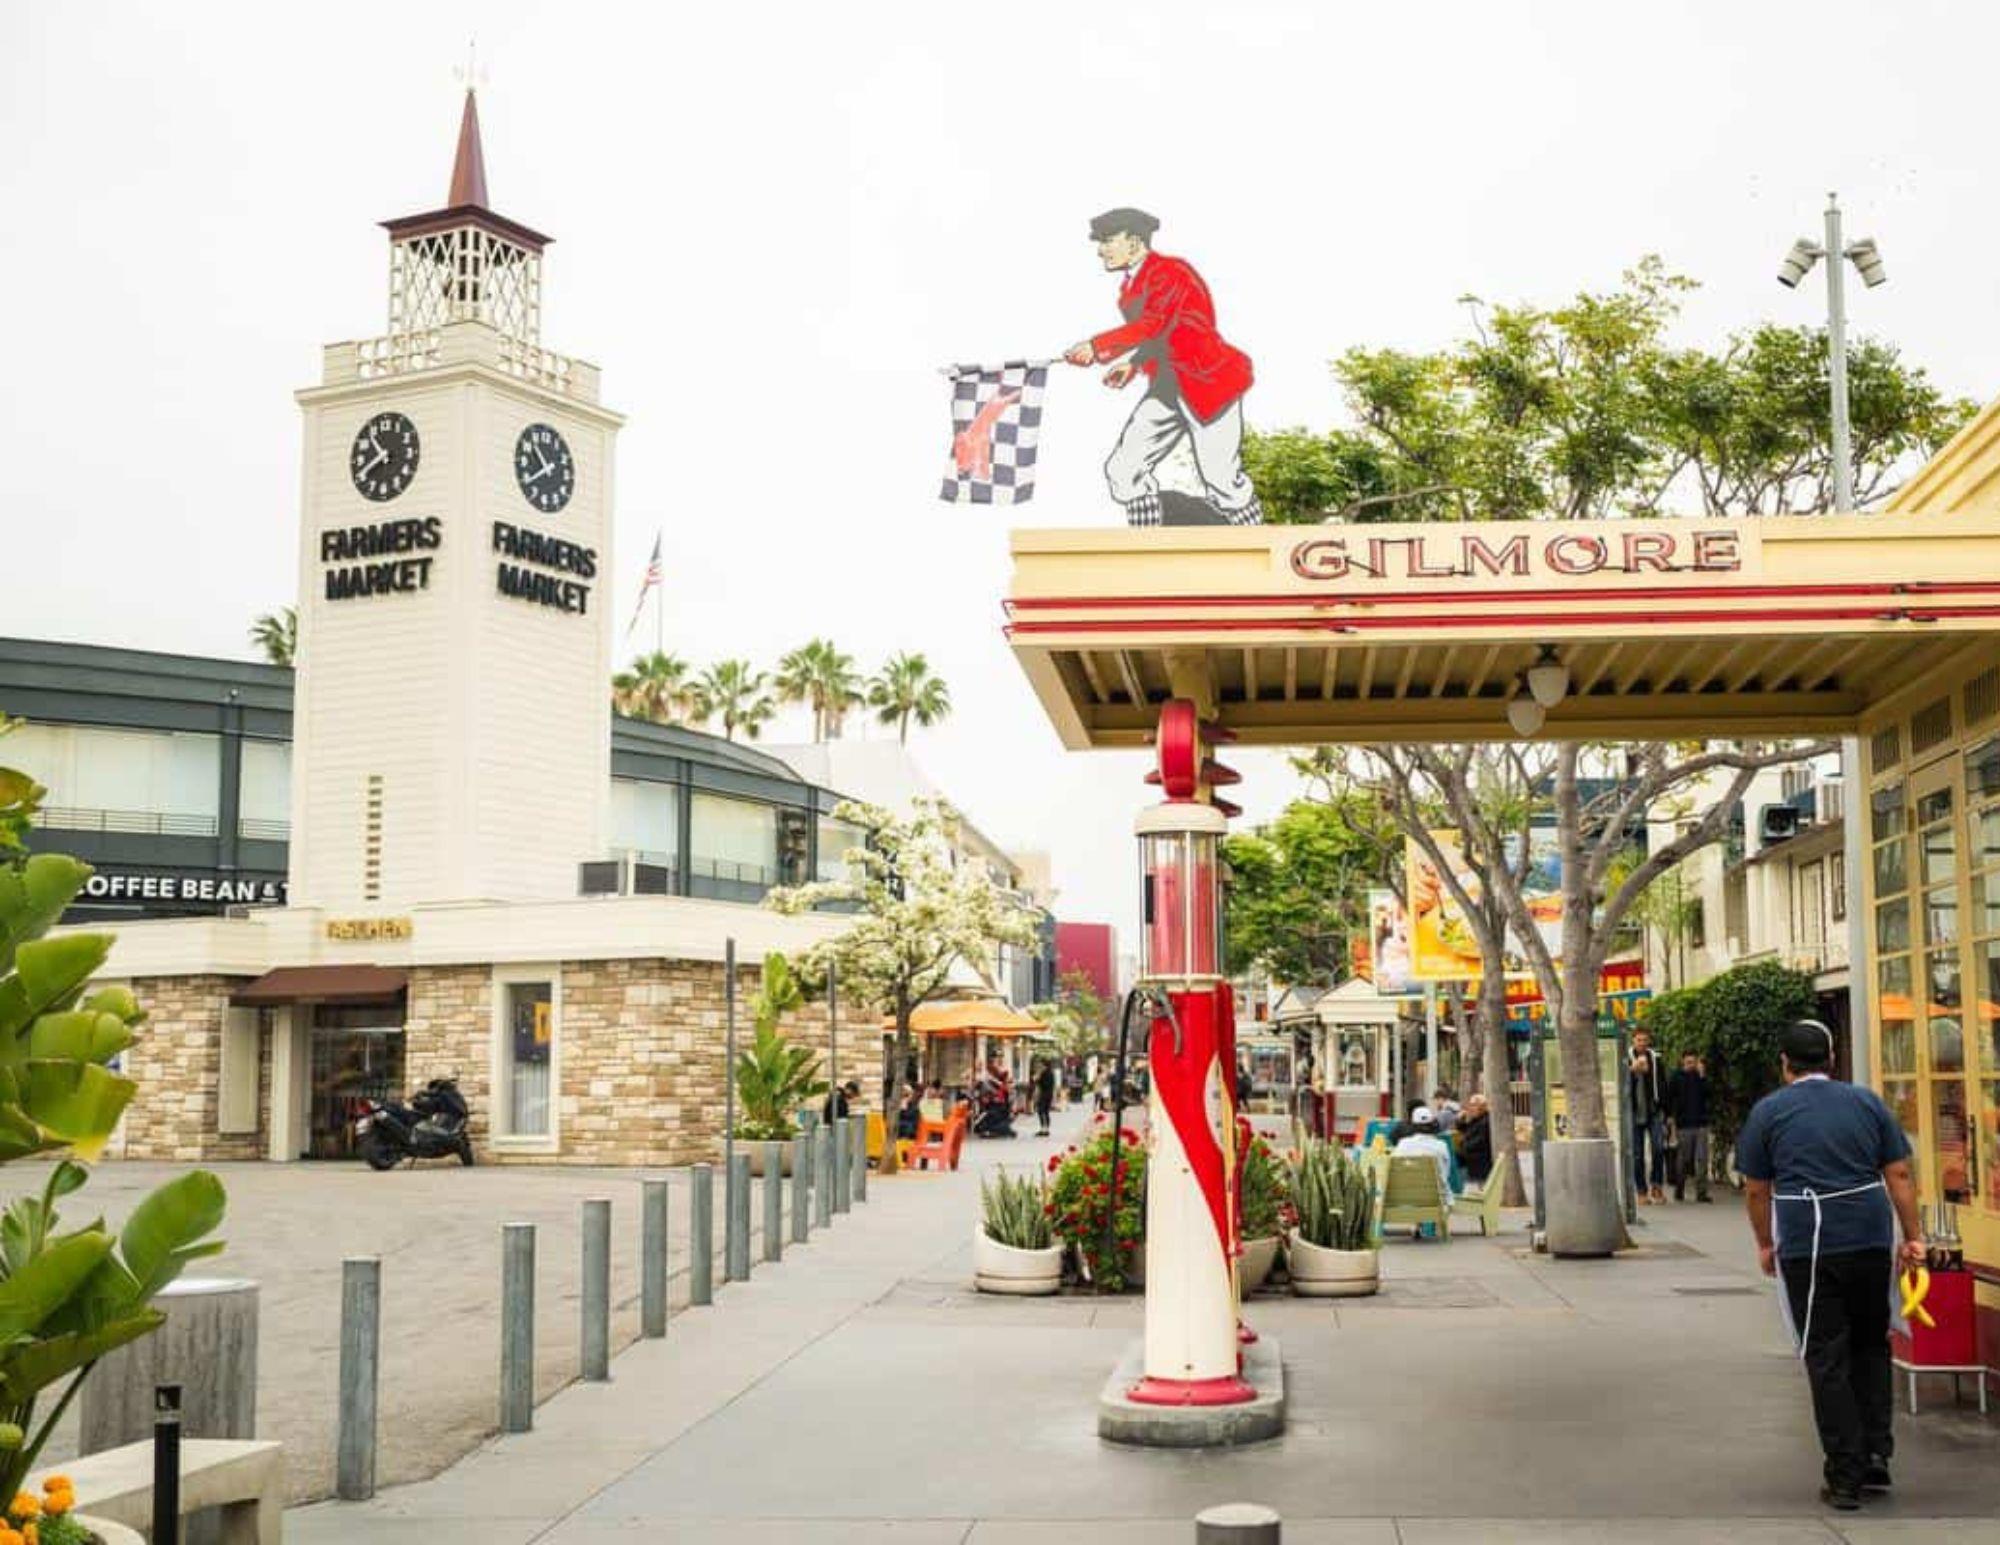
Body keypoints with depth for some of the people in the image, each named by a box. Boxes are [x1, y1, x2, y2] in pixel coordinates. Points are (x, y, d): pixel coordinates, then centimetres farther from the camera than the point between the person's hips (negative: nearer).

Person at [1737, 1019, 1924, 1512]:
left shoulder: (1768, 1112, 3)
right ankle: (1876, 1454, 12)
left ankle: (1845, 1477, 2)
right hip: (1870, 1240, 3)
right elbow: (1898, 1175, 7)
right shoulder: (1866, 1102, 9)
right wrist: (1913, 1236, 12)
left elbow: (1757, 1190, 5)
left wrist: (1766, 1245, 18)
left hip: (1806, 1249, -2)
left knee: (1826, 1360, 2)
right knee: (1871, 1346, 19)